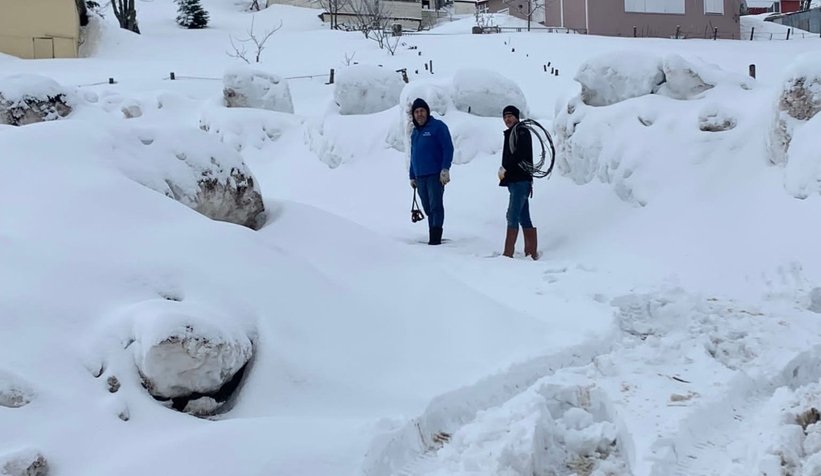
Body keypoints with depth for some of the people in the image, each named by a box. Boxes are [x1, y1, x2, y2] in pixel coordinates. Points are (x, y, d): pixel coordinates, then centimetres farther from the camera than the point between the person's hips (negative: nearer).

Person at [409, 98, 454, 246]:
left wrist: (445, 169, -18)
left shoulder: (437, 126, -3)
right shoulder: (415, 132, 19)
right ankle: (432, 238, 12)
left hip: (435, 175, -7)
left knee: (436, 206, -10)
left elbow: (448, 148, -10)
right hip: (420, 177, 7)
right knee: (428, 209, 8)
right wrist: (412, 176, 20)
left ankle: (436, 237, -12)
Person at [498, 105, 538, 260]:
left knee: (513, 216, -14)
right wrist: (504, 171, 4)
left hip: (520, 180, -9)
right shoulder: (510, 133, 23)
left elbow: (520, 153, -18)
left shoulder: (521, 131, -4)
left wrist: (504, 168, -14)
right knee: (524, 218, 9)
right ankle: (531, 252, 11)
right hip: (515, 181, 9)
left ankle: (508, 253, -17)